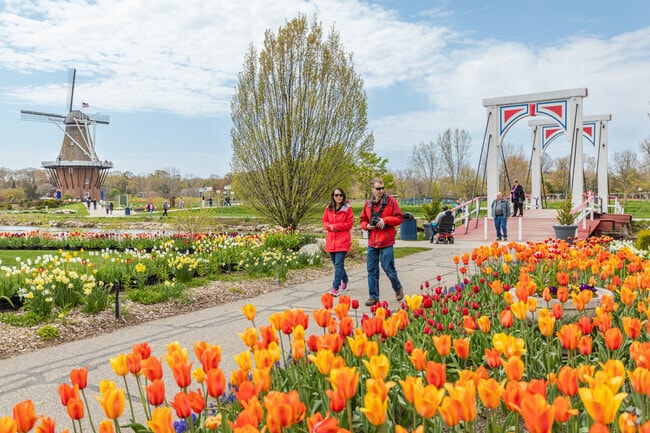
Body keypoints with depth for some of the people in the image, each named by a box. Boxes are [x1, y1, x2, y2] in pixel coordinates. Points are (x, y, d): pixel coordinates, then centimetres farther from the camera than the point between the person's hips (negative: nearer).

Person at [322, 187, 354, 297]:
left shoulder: (347, 208, -3)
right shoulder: (328, 208, 10)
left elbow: (350, 223, -7)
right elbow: (324, 221, 14)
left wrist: (335, 226, -11)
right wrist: (330, 227, -7)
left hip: (342, 239, -5)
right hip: (331, 239, 5)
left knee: (338, 264, -12)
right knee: (336, 263, 16)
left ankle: (335, 288, -13)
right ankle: (345, 280, 40)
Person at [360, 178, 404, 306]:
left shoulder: (391, 201, -3)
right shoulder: (368, 204, 8)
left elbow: (399, 218, -5)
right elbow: (363, 220, 18)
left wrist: (385, 220, -16)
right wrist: (366, 226, -3)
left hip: (386, 242, -4)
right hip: (372, 243, 4)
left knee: (388, 268, 0)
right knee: (371, 269, 6)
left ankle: (398, 288, 27)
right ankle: (373, 296, 16)